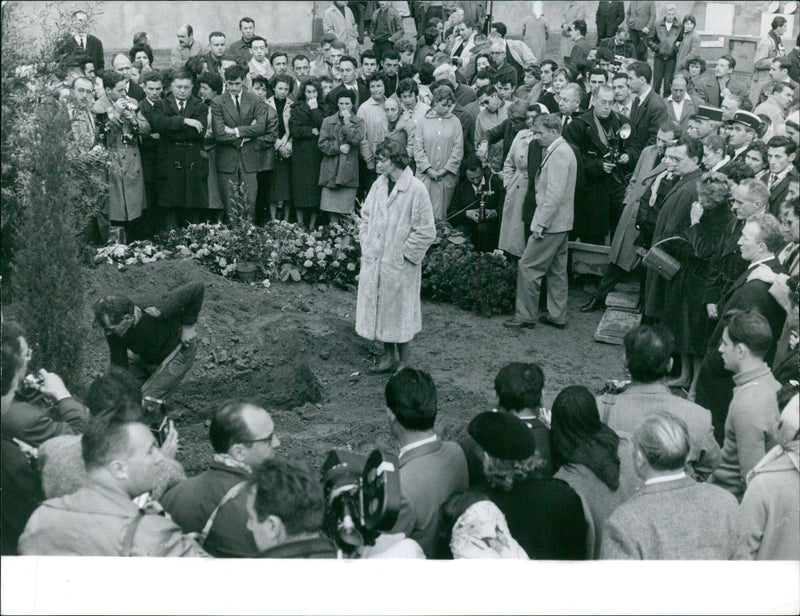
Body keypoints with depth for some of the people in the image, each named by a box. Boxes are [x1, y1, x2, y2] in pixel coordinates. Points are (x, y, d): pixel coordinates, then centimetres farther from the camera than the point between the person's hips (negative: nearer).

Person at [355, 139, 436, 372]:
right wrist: (365, 244, 7)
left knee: (399, 311, 4)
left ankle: (404, 362, 20)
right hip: (373, 261, 6)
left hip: (399, 264, -6)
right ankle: (388, 356, 29)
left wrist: (404, 253, -11)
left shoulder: (416, 189, -14)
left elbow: (426, 232, -12)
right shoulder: (378, 185, 4)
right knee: (377, 308, 13)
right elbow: (366, 216, 17)